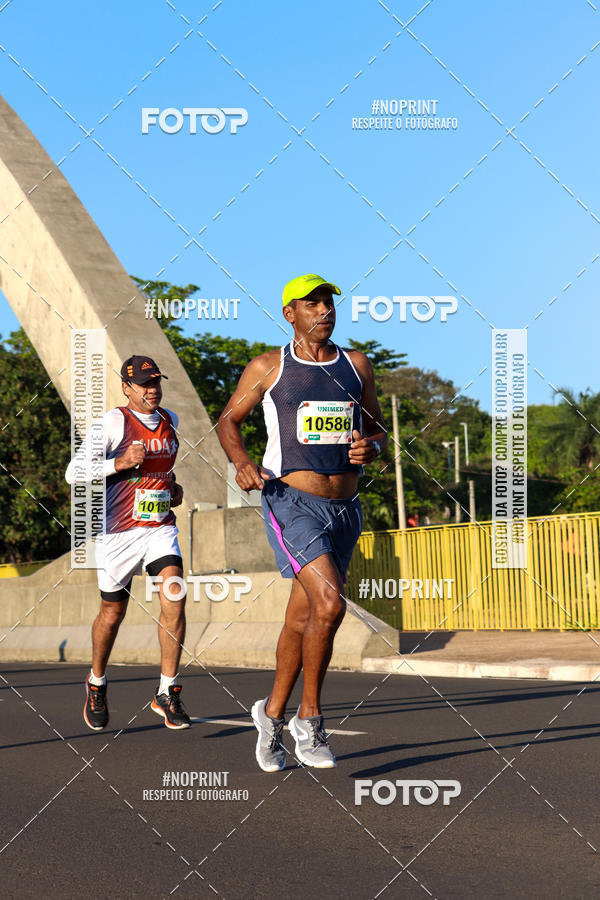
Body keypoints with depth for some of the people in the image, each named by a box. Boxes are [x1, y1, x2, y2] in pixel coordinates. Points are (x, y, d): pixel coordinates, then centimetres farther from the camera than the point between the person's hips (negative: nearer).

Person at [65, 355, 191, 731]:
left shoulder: (170, 421, 10)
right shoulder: (114, 421, -9)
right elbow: (74, 472, -14)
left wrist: (173, 486, 13)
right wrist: (120, 463, -24)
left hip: (161, 528, 4)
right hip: (119, 531, -4)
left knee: (174, 597, -17)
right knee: (113, 612, 9)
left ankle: (168, 693, -9)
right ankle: (97, 684, 36)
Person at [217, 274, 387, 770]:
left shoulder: (356, 365, 9)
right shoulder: (268, 367, -1)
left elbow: (378, 429, 17)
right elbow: (228, 420, 9)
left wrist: (372, 446, -6)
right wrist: (241, 461, -10)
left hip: (345, 508, 5)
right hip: (293, 502, -5)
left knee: (302, 620, 14)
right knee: (329, 604, -23)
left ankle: (273, 713, 33)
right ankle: (309, 719, -6)